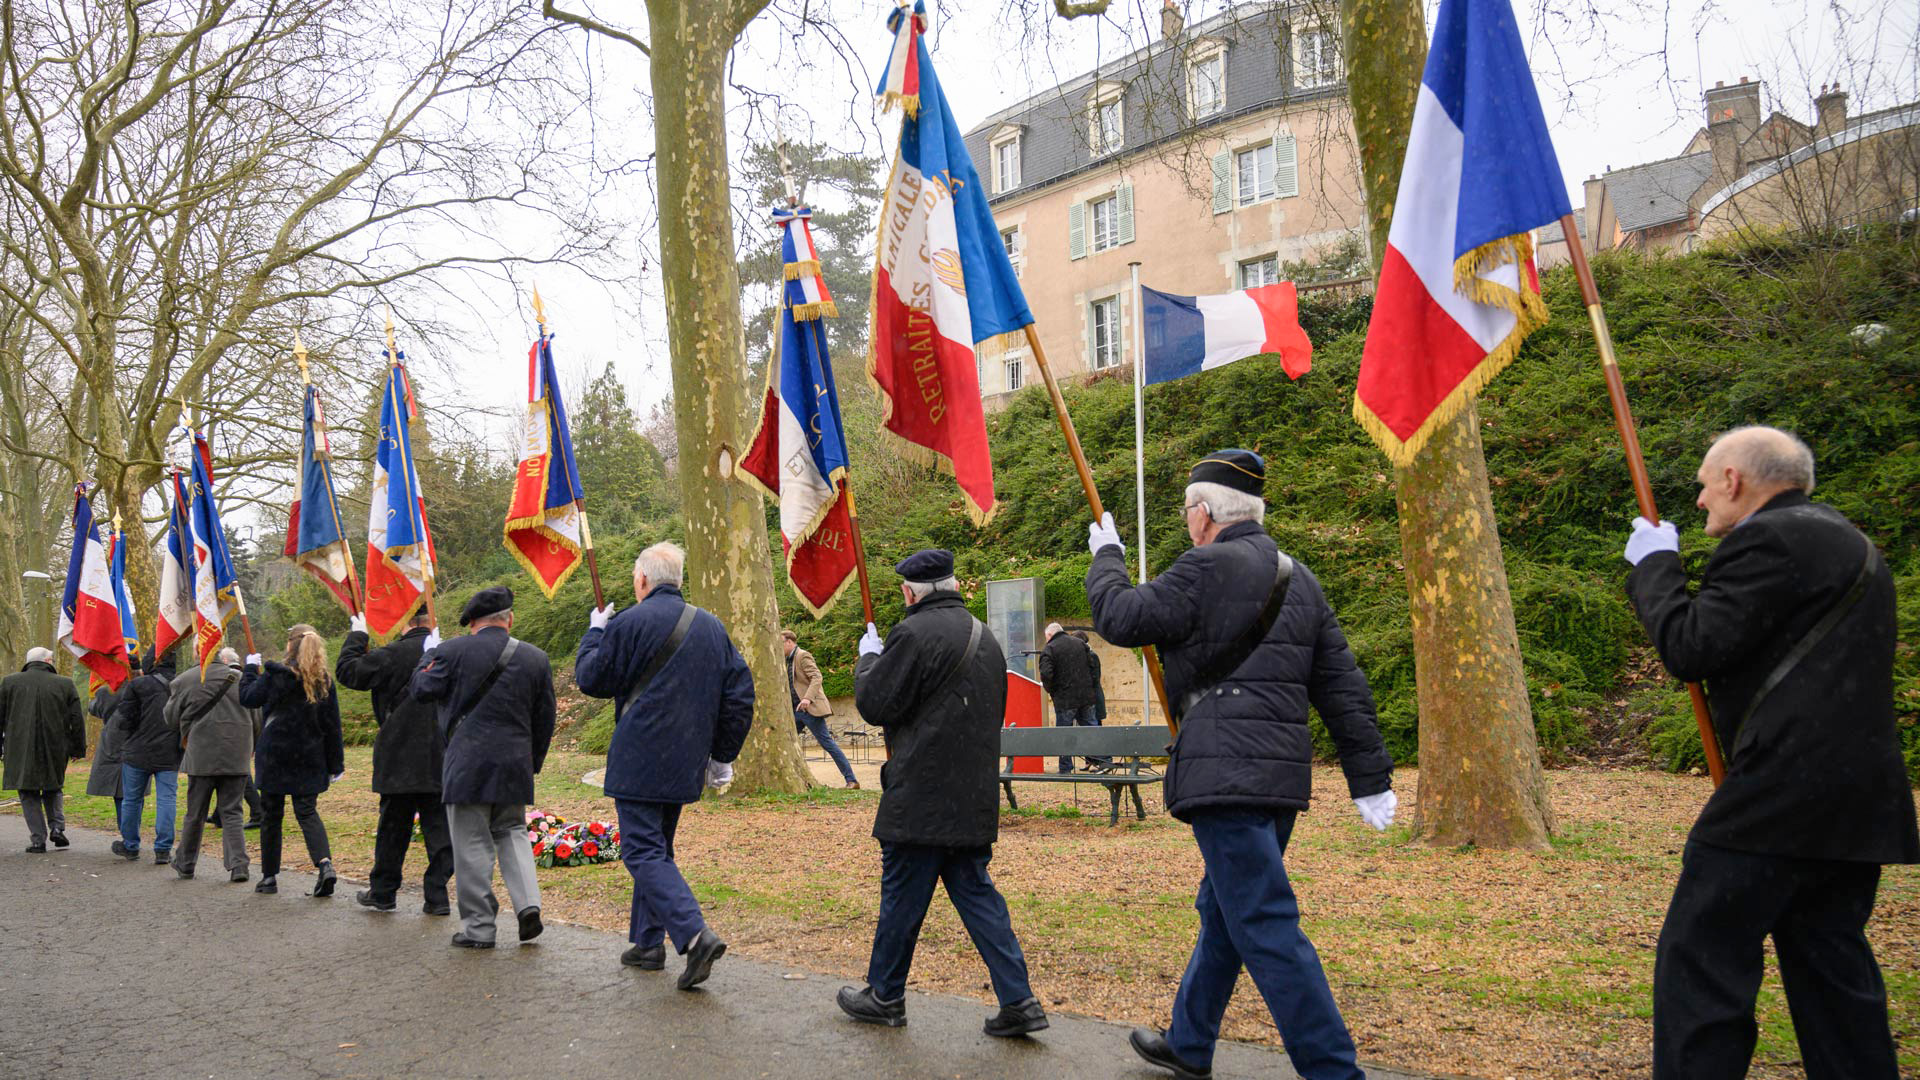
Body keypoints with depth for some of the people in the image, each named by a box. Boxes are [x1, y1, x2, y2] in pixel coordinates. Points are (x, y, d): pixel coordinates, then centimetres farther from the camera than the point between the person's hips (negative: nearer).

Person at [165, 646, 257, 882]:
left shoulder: (184, 680, -2)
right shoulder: (242, 680, 1)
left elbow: (172, 718, 8)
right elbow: (256, 721, 6)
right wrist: (250, 751, 19)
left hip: (201, 756, -1)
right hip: (237, 757, 1)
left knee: (195, 814, 12)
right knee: (232, 813, 5)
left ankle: (185, 863, 26)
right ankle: (238, 864, -7)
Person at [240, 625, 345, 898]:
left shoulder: (274, 676, -10)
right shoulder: (324, 681, 0)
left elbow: (248, 698, 3)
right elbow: (332, 724, 2)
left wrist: (251, 668, 17)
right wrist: (335, 763, 7)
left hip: (274, 756, -2)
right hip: (309, 760, 2)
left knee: (271, 814, 11)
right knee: (307, 811, 5)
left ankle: (269, 876, 19)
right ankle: (324, 863, -19)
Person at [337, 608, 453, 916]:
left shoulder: (396, 654, -13)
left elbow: (347, 671, -4)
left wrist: (357, 636, 7)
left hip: (402, 760, -3)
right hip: (442, 760, 3)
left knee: (393, 828, 9)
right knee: (439, 827, 6)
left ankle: (382, 893, 22)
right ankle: (438, 895, 4)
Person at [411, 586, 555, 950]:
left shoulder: (454, 651, -6)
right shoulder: (536, 658, 5)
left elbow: (423, 690, 4)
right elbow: (544, 720, 9)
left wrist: (428, 655, 22)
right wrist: (533, 762, 20)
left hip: (467, 763, -3)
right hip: (515, 764, 3)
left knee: (472, 844, 3)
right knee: (511, 831, 19)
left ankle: (478, 927, 7)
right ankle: (527, 903, 1)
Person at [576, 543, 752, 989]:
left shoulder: (631, 623, -9)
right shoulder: (712, 627, 10)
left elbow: (591, 679, -1)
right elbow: (740, 693, 10)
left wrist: (595, 632, 15)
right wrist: (722, 754, 16)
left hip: (640, 760, -7)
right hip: (686, 764, 7)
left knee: (643, 851, -7)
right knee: (657, 847, 19)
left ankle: (695, 934, -23)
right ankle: (648, 942, 24)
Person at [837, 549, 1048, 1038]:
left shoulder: (914, 634, -15)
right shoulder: (986, 638, 12)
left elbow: (874, 704, -12)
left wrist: (869, 658, 5)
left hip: (922, 795, -8)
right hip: (974, 798, 8)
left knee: (901, 897, 6)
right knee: (975, 892, 12)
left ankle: (884, 996, 21)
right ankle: (1018, 1001, 7)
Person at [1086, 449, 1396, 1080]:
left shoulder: (1208, 568, -10)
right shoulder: (1298, 578, 15)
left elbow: (1120, 618, -4)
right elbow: (1343, 687, 13)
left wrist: (1105, 556, 15)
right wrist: (1369, 779, 15)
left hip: (1227, 777, -9)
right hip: (1282, 775, 9)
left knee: (1266, 927, -7)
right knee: (1222, 911, 20)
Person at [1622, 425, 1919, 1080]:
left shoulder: (1767, 540, -11)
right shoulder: (1846, 541, 21)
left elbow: (1690, 650, -15)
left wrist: (1653, 565, -2)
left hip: (1783, 798, -10)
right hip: (1859, 805, 10)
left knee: (1699, 965, -6)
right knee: (1832, 972, 15)